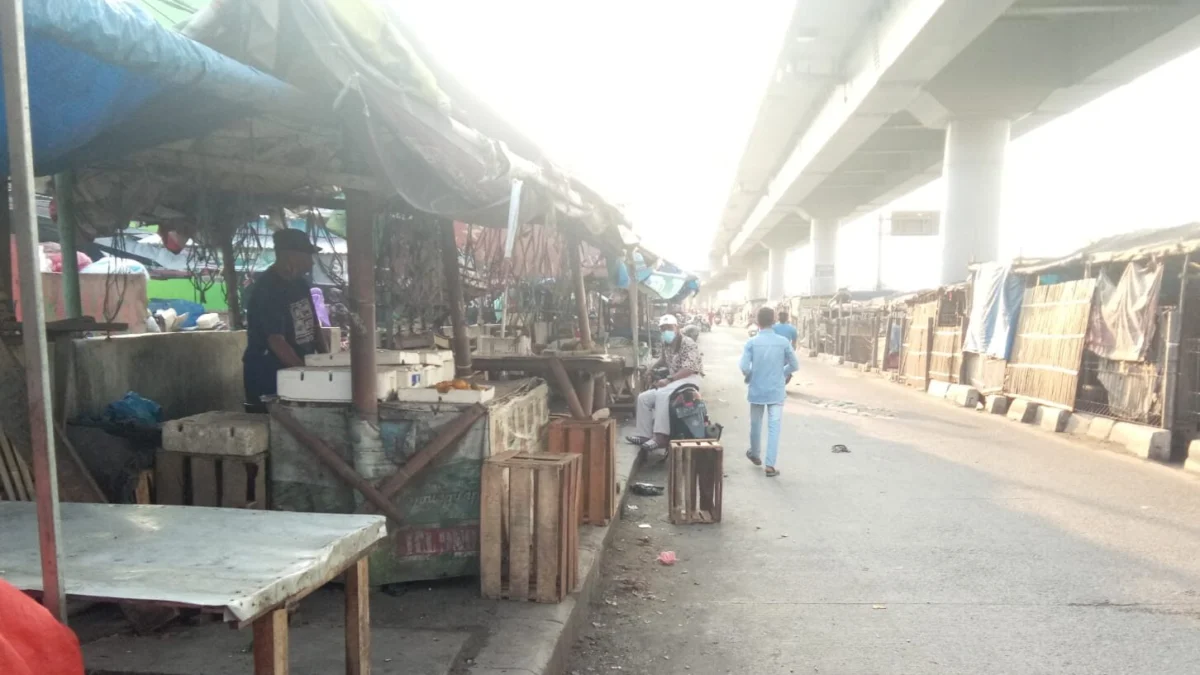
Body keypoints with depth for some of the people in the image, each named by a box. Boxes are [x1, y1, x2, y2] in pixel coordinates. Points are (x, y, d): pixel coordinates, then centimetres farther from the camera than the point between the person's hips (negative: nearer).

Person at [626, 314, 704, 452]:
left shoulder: (688, 344, -16)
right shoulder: (666, 344, 10)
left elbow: (688, 370, -25)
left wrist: (668, 379, -32)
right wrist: (652, 367, 16)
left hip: (690, 378, -9)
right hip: (673, 380, 9)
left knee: (662, 395, -35)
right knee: (643, 398, -1)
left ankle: (661, 437, -40)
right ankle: (645, 435, -1)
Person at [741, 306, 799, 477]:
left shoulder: (751, 342, -9)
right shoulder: (783, 341, -6)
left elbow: (744, 367, -16)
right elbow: (794, 365, -1)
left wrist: (750, 376, 5)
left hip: (757, 391, 0)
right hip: (777, 391, 0)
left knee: (756, 424, 18)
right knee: (774, 427, 1)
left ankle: (755, 455, 38)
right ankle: (770, 465, -3)